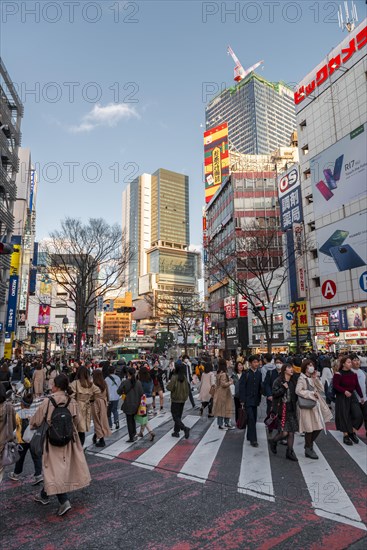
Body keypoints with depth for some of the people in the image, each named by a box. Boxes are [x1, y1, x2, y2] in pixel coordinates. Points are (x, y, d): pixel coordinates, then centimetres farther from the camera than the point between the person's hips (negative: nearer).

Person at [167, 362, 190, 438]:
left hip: (175, 400, -6)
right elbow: (187, 389, 6)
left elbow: (169, 388, -20)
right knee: (179, 416, 16)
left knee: (175, 416, 1)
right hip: (183, 399, 6)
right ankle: (176, 431, 22)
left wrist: (168, 383, 0)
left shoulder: (174, 377, -20)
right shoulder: (184, 377, -1)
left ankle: (184, 428, -16)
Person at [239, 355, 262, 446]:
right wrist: (242, 400, -12)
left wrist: (259, 398, 9)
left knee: (253, 419, 12)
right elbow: (242, 387, -9)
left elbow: (260, 387, 11)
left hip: (255, 400, 5)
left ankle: (249, 436, 27)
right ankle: (253, 439, -5)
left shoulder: (259, 374, 5)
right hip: (248, 400, -5)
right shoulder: (246, 373, -10)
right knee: (251, 419, -10)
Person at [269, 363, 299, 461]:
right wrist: (284, 388, -19)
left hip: (291, 409, 6)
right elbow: (275, 393, -16)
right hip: (282, 409, -6)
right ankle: (273, 441, 19)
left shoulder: (293, 382, 12)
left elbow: (295, 396, 20)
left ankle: (289, 452, 17)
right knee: (284, 432, -8)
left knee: (291, 432, 4)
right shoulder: (278, 381, -7)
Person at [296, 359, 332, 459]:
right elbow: (298, 391, -22)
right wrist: (311, 393, -17)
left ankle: (309, 445, 27)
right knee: (310, 428, 0)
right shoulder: (302, 378, -11)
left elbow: (321, 389, 4)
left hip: (316, 405, 8)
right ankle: (308, 449, 15)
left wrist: (316, 378, -6)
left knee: (318, 427, 9)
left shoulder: (313, 378, 13)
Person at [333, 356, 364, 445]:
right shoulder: (338, 374, -13)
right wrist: (344, 391, -27)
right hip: (342, 398, -5)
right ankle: (346, 436, 17)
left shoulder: (353, 374, 4)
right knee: (344, 416, 2)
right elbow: (335, 385, -17)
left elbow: (357, 386, 10)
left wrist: (361, 396, 11)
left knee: (358, 415, -3)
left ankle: (352, 432, 18)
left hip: (352, 396, 5)